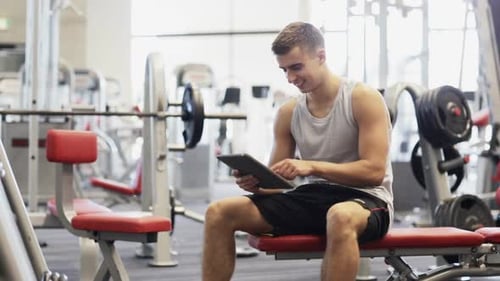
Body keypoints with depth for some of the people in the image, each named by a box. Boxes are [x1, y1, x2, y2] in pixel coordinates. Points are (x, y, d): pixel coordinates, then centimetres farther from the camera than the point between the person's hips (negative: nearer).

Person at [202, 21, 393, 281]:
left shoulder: (364, 99, -9)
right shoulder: (288, 113, 7)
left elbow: (374, 171, -17)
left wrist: (312, 167, -27)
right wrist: (255, 182, -16)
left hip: (366, 199, -6)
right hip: (313, 198, 6)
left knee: (341, 217, -45)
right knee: (219, 212, -10)